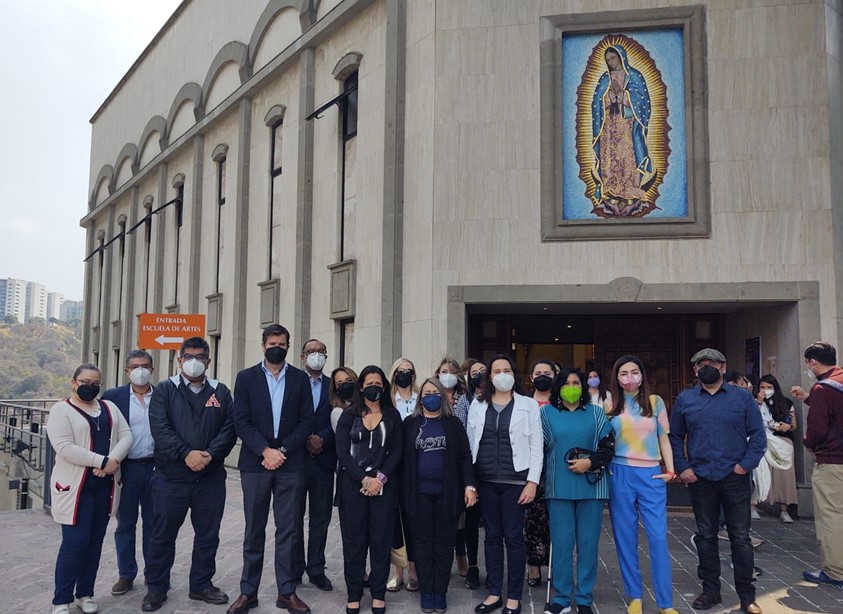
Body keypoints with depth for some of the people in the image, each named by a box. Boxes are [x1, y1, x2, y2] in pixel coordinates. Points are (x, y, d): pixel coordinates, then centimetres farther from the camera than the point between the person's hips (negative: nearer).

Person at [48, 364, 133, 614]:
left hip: (105, 485, 5)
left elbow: (126, 435, 2)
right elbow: (65, 448, -17)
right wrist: (102, 461, -19)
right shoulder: (61, 410, -5)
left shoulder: (109, 407, 12)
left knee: (95, 541, 10)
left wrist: (113, 461, -16)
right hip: (75, 486, -5)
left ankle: (85, 593, 23)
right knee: (75, 542, -6)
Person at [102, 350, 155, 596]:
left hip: (155, 467, 1)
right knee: (125, 524, 10)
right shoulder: (113, 396, -1)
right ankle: (126, 574, 23)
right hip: (126, 468, 0)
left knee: (153, 522, 11)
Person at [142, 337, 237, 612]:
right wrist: (186, 454, -19)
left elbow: (229, 428, 1)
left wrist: (210, 454, -15)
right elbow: (159, 428, -9)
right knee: (163, 535, 8)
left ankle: (201, 585, 26)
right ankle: (156, 588, 25)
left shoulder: (221, 392, 8)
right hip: (170, 477, -2)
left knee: (208, 535, 11)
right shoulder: (164, 390, 2)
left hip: (211, 478, 2)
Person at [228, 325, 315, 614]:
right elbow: (241, 421, -4)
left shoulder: (300, 379, 5)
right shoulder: (246, 377, 3)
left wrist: (282, 451, -11)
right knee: (254, 531, 8)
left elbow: (306, 421, 0)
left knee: (287, 530, 6)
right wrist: (265, 450, -14)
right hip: (255, 463, 0)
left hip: (290, 464, 1)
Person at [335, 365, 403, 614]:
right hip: (353, 484, 0)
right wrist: (363, 479, -13)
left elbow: (396, 452, 1)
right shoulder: (349, 415, 5)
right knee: (354, 539, 3)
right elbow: (342, 451, -3)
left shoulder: (392, 416, 7)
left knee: (381, 539, 3)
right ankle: (354, 594, 13)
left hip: (383, 485, 1)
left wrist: (380, 478, -12)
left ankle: (378, 593, 14)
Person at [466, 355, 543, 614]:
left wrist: (532, 482, -8)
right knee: (492, 536, 10)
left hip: (515, 481, -2)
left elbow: (536, 447, 0)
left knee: (514, 538, 2)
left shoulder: (528, 405, 2)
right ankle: (494, 593, 21)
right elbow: (469, 443, 8)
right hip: (486, 481, 3)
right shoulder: (477, 405, 8)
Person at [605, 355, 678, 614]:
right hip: (620, 475, 1)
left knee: (658, 538, -2)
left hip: (651, 475, 0)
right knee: (626, 538, 6)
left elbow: (663, 438, 6)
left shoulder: (655, 402, 5)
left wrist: (670, 471, -1)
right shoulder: (610, 406, 5)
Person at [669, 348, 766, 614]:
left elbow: (758, 435, 1)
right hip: (699, 479, 2)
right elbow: (674, 437, 8)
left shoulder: (743, 397, 1)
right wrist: (682, 467, -1)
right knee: (706, 536, 11)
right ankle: (711, 589, 23)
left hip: (735, 478, -1)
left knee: (740, 537, 4)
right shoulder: (684, 399, 5)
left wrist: (746, 464, -9)